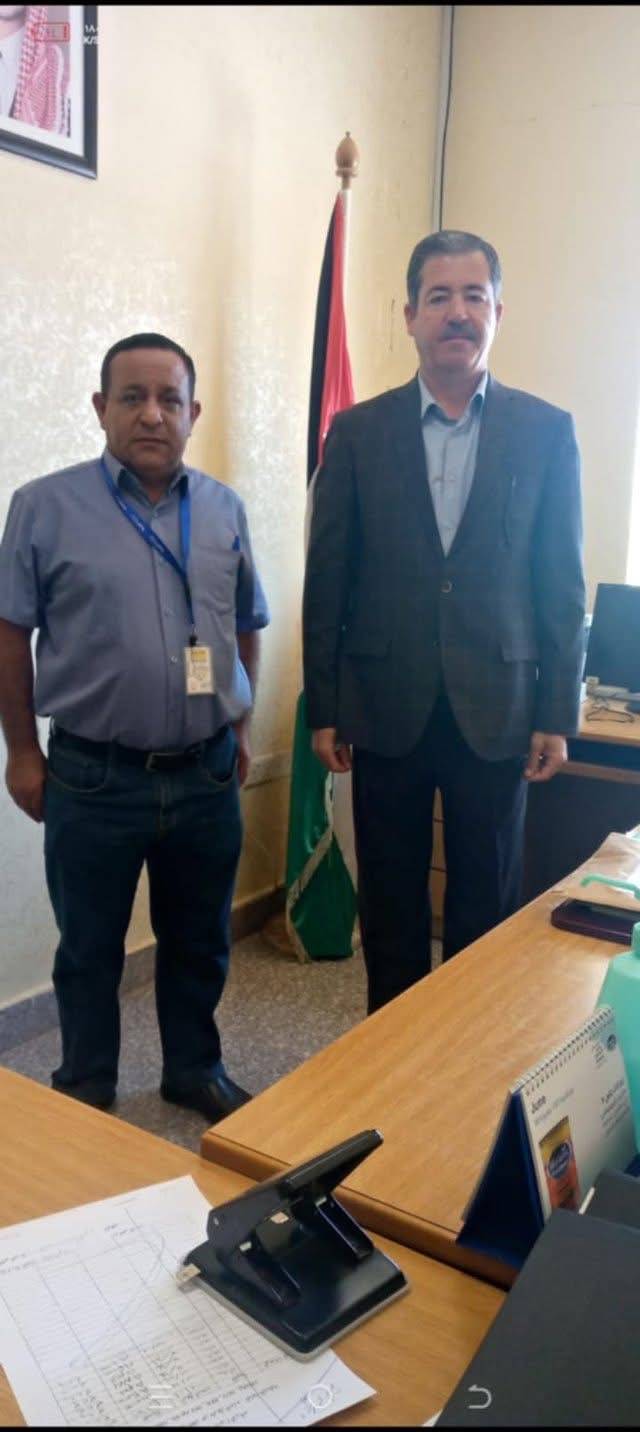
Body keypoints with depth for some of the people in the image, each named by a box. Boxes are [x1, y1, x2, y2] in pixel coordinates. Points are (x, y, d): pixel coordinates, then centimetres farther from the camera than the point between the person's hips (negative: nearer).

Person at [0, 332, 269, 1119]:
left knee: (198, 941, 18)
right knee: (89, 950, 14)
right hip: (94, 778, -2)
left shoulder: (224, 509, 4)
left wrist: (239, 727, 12)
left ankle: (194, 1068, 40)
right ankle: (85, 1095, 34)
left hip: (208, 774, 3)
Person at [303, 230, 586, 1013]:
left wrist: (557, 713, -2)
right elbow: (326, 580, 2)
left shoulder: (546, 431, 3)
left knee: (486, 905, 9)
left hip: (497, 710, 0)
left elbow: (562, 585, 2)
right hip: (386, 708, 1)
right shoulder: (357, 432, 3)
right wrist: (323, 708, 0)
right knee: (389, 903, 11)